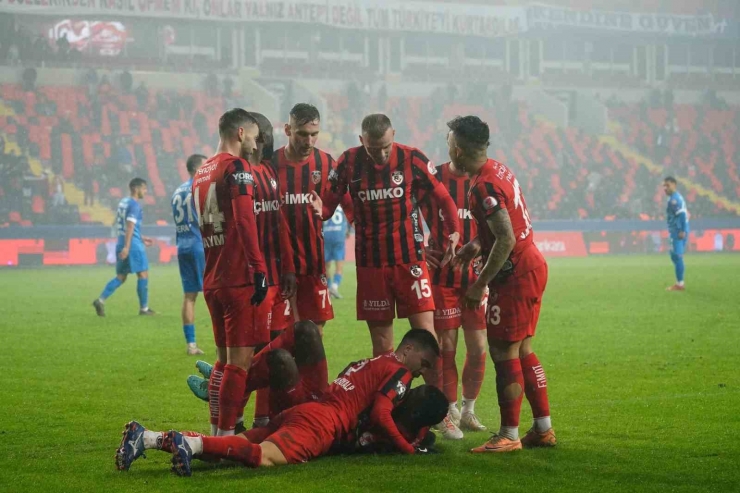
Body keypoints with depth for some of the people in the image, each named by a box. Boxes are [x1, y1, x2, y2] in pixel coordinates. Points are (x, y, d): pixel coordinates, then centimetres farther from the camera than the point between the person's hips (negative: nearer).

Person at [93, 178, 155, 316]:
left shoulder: (123, 202, 17)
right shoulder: (134, 205, -11)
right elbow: (130, 226, -20)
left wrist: (141, 239, 29)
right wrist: (127, 247, -26)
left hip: (121, 244, 9)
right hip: (133, 246, -9)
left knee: (121, 277, 11)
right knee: (143, 274, 1)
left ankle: (101, 300, -3)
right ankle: (144, 308, 4)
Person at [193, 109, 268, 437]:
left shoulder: (201, 173, 18)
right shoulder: (236, 167, -9)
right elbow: (245, 221, -20)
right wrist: (259, 269, -21)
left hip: (212, 280, 9)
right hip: (239, 279, -9)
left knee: (224, 358, 16)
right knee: (240, 360, -6)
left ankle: (216, 431, 18)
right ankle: (226, 434, -7)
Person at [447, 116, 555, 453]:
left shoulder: (484, 186, -21)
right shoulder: (499, 169, 9)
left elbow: (506, 240, -25)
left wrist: (480, 283, -18)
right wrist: (477, 245, 14)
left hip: (514, 276, -10)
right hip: (532, 266, 10)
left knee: (504, 353, -3)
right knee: (523, 352, 16)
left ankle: (509, 435, 2)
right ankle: (543, 428, 21)